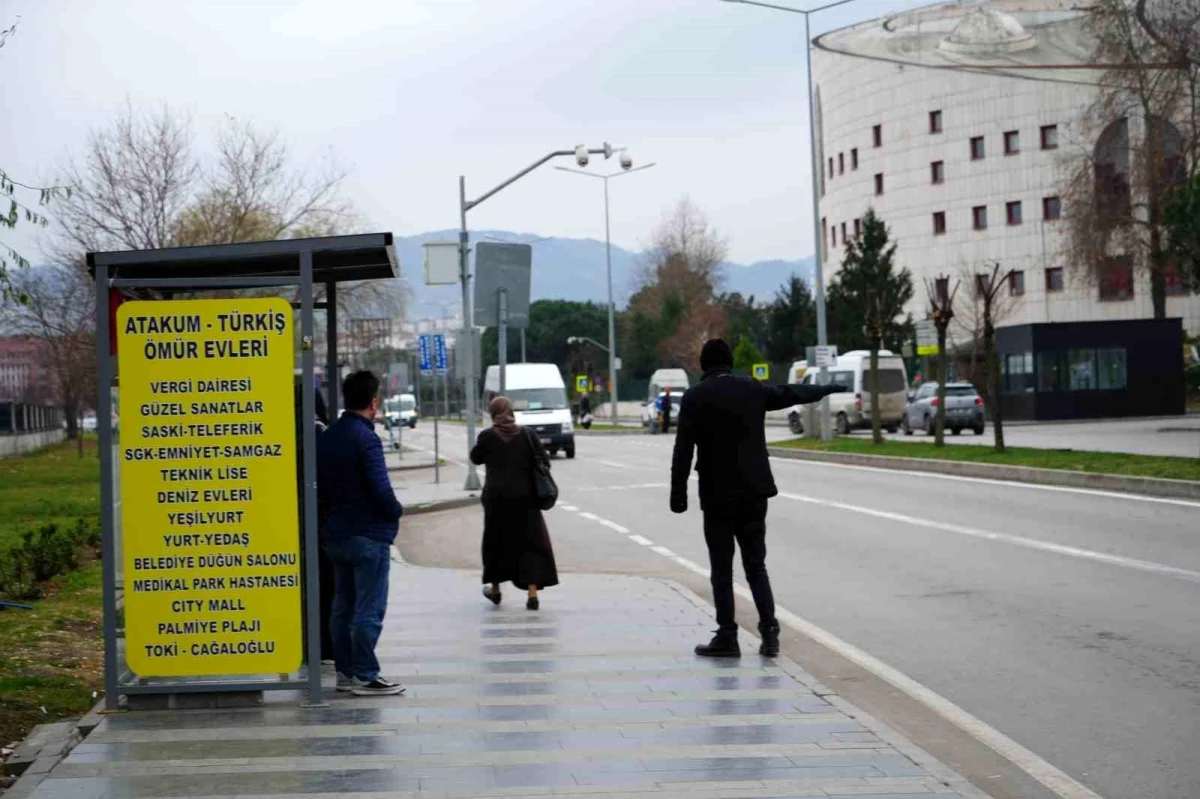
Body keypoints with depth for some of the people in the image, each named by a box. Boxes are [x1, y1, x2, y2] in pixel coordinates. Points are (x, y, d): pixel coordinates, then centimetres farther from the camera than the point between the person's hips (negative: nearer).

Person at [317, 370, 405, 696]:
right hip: (369, 535, -8)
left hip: (336, 533, 8)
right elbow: (381, 488, -20)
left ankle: (345, 671, 18)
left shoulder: (327, 437, 8)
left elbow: (321, 485, 14)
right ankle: (365, 676, -3)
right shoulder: (366, 439, -17)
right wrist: (396, 512, -3)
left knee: (343, 606, 13)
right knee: (369, 609, -4)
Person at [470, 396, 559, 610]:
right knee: (530, 542, 4)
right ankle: (532, 593, -7)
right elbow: (544, 462, -2)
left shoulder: (487, 436, -8)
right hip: (525, 497, 1)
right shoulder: (526, 435, -3)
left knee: (497, 541, 17)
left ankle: (495, 589, 30)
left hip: (497, 497, -1)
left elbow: (476, 458, 8)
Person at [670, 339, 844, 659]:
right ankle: (769, 630, 3)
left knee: (722, 569, 3)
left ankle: (727, 637, 3)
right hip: (753, 491, 4)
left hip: (717, 495, -4)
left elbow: (683, 450, -10)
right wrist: (827, 389, 39)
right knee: (756, 564, 11)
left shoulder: (695, 397, -6)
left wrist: (678, 494, -6)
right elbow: (791, 394, 22)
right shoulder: (752, 389, 5)